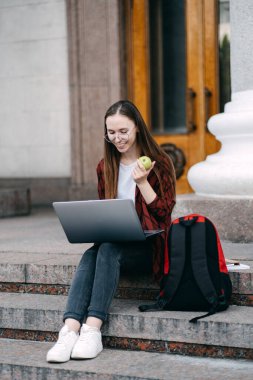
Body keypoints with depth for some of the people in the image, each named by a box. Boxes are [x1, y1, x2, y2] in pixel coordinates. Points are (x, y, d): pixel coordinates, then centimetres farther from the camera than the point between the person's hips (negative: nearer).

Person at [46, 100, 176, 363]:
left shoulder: (159, 163, -1)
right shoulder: (106, 167, 13)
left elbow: (164, 214, -5)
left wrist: (142, 182, -16)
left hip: (147, 244, -4)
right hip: (112, 239, 4)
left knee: (109, 249, -34)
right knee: (90, 256, -30)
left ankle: (92, 330, -41)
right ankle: (70, 331, -45)